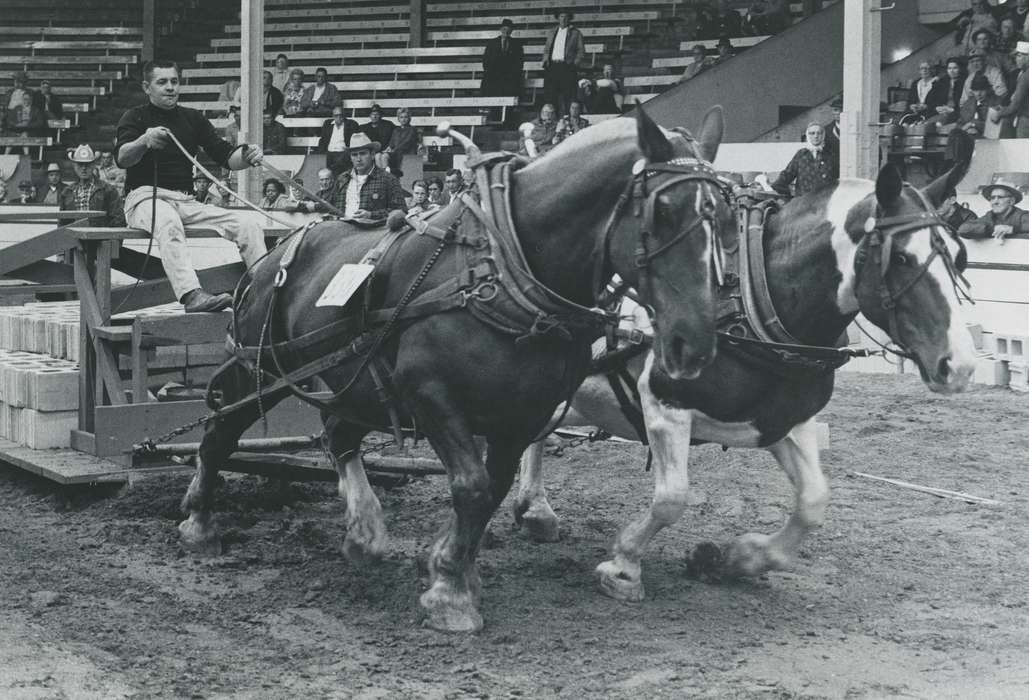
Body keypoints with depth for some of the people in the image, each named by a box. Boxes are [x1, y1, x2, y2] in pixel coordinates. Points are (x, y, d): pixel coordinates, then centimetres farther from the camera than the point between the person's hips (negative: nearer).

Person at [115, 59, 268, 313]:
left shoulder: (193, 119, 20)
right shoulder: (135, 117, 7)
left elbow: (225, 156, 11)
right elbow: (121, 158, -12)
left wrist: (246, 156, -13)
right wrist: (144, 141, -35)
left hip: (187, 201, 5)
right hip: (145, 197, -5)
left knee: (248, 223, -17)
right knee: (169, 223, -40)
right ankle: (191, 295, -58)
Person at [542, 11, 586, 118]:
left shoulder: (576, 33, 9)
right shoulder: (551, 33, 20)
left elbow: (581, 51, 6)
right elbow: (546, 49, 22)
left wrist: (574, 63, -7)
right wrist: (546, 60, 4)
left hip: (567, 68, -3)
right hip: (552, 67, 3)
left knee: (566, 96, -9)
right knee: (549, 95, -4)